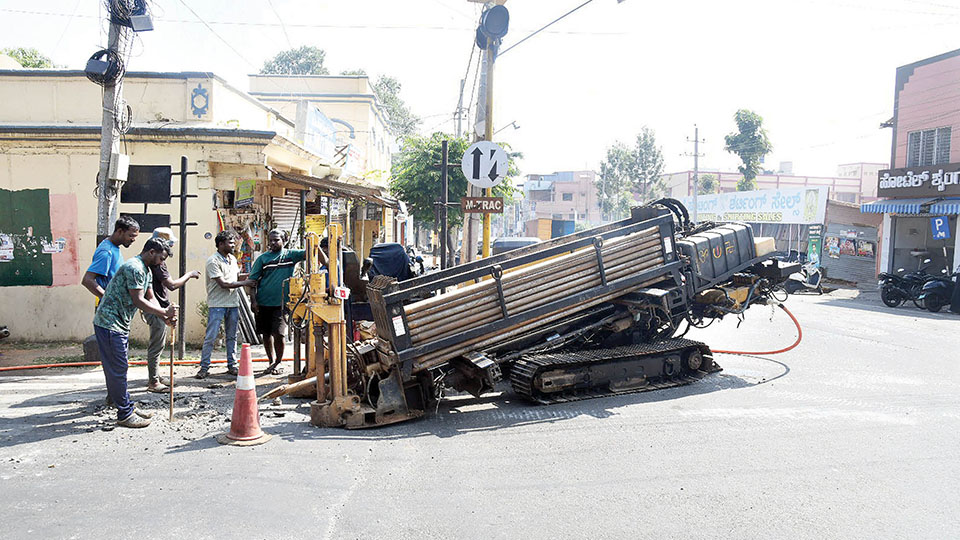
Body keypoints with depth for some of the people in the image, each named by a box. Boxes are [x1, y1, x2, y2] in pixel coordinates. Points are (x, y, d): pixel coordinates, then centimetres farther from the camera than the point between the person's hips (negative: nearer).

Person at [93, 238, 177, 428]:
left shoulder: (145, 270, 15)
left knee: (119, 368, 17)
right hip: (109, 323, -11)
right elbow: (138, 301, -21)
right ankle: (125, 414, 3)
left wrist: (165, 317, 1)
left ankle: (127, 406, 26)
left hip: (120, 325, 11)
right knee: (117, 369, -4)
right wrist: (165, 312, -15)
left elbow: (150, 298, 15)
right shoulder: (134, 268, -18)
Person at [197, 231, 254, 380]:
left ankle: (232, 365, 18)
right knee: (210, 337, -4)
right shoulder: (213, 261, -12)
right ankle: (204, 367, 3)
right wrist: (244, 283, -10)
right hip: (217, 305, -7)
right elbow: (223, 284, -17)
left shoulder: (233, 259, 12)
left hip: (233, 304, 7)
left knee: (232, 336, 10)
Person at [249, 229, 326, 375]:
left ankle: (278, 363, 10)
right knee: (266, 334, 10)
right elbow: (253, 280, 4)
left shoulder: (291, 255, 3)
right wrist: (253, 300, -4)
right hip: (263, 303, 2)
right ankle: (271, 362, 26)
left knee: (278, 334, -9)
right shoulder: (262, 258, 5)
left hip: (281, 303, -2)